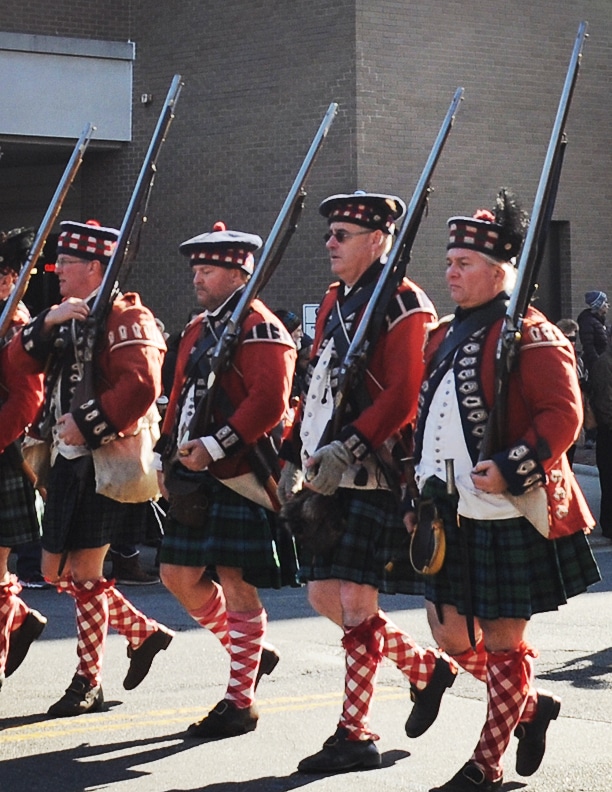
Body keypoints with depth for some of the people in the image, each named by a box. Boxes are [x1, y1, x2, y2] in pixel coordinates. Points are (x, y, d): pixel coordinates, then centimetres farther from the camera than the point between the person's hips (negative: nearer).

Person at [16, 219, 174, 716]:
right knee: (56, 571, 13)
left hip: (102, 464, -9)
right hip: (68, 464, 9)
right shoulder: (69, 318, 16)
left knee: (85, 572, -3)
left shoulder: (124, 317, -10)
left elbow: (141, 386, -24)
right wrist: (48, 322, -11)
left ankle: (89, 683, 8)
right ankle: (145, 633, 26)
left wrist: (86, 424, -24)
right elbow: (23, 361, 6)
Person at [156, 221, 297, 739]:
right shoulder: (198, 330, 17)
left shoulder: (259, 328, -10)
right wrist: (169, 458, 15)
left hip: (239, 479, -9)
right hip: (197, 481, 9)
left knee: (237, 586, -4)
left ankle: (240, 702, 5)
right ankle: (251, 652, 30)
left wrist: (215, 446, -25)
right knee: (180, 576, 12)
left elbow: (270, 401, -20)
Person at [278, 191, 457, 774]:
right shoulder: (334, 303, 16)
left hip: (373, 478, -9)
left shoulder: (403, 305, -10)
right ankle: (427, 668, 27)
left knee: (356, 601, -6)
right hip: (327, 478, 9)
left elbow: (406, 396, -19)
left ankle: (355, 736, 2)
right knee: (325, 596, 9)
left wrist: (349, 447, -26)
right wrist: (295, 459, 15)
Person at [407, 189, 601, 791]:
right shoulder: (444, 338, 14)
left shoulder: (530, 335, -10)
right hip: (454, 517, 8)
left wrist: (510, 468, -26)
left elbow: (564, 414, -17)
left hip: (509, 518, -8)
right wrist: (422, 498, 18)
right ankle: (533, 705, 33)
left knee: (502, 641, 2)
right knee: (451, 635, 11)